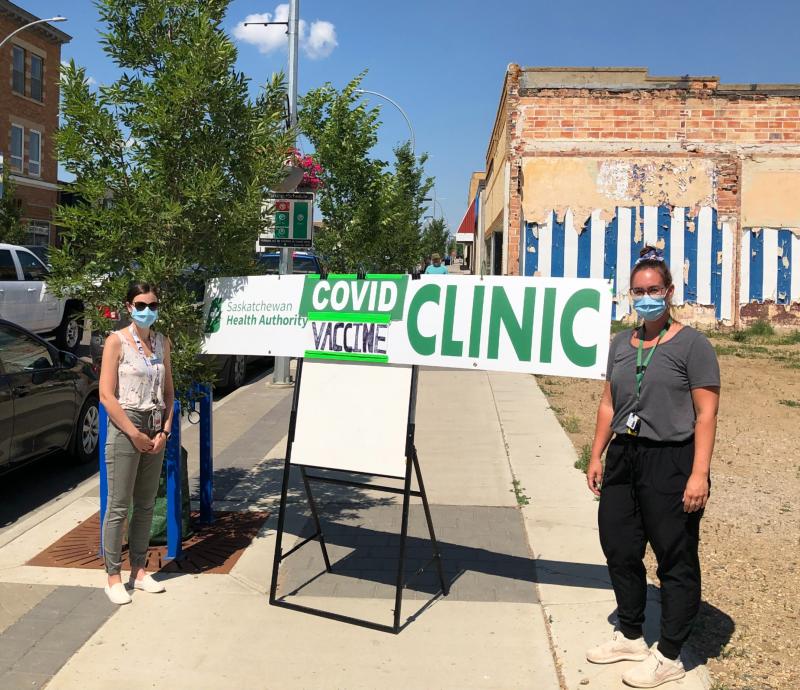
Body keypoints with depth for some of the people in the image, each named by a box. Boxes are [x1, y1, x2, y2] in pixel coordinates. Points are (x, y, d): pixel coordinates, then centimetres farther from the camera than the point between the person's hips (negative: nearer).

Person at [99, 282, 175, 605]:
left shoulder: (162, 342, 9)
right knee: (118, 506, -1)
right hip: (125, 427, -5)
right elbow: (106, 395, -11)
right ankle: (113, 577, 9)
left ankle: (139, 571, 21)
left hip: (156, 430, 6)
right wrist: (135, 434, -13)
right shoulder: (117, 341, -7)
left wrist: (165, 430, -1)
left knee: (145, 505, 11)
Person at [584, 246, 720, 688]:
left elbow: (706, 413, -11)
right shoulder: (622, 344, 12)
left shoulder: (691, 344, -7)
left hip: (671, 461, -7)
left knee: (676, 560, 4)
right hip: (623, 457, 7)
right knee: (618, 549, 14)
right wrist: (596, 455, 13)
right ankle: (630, 636, 34)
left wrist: (699, 473, -18)